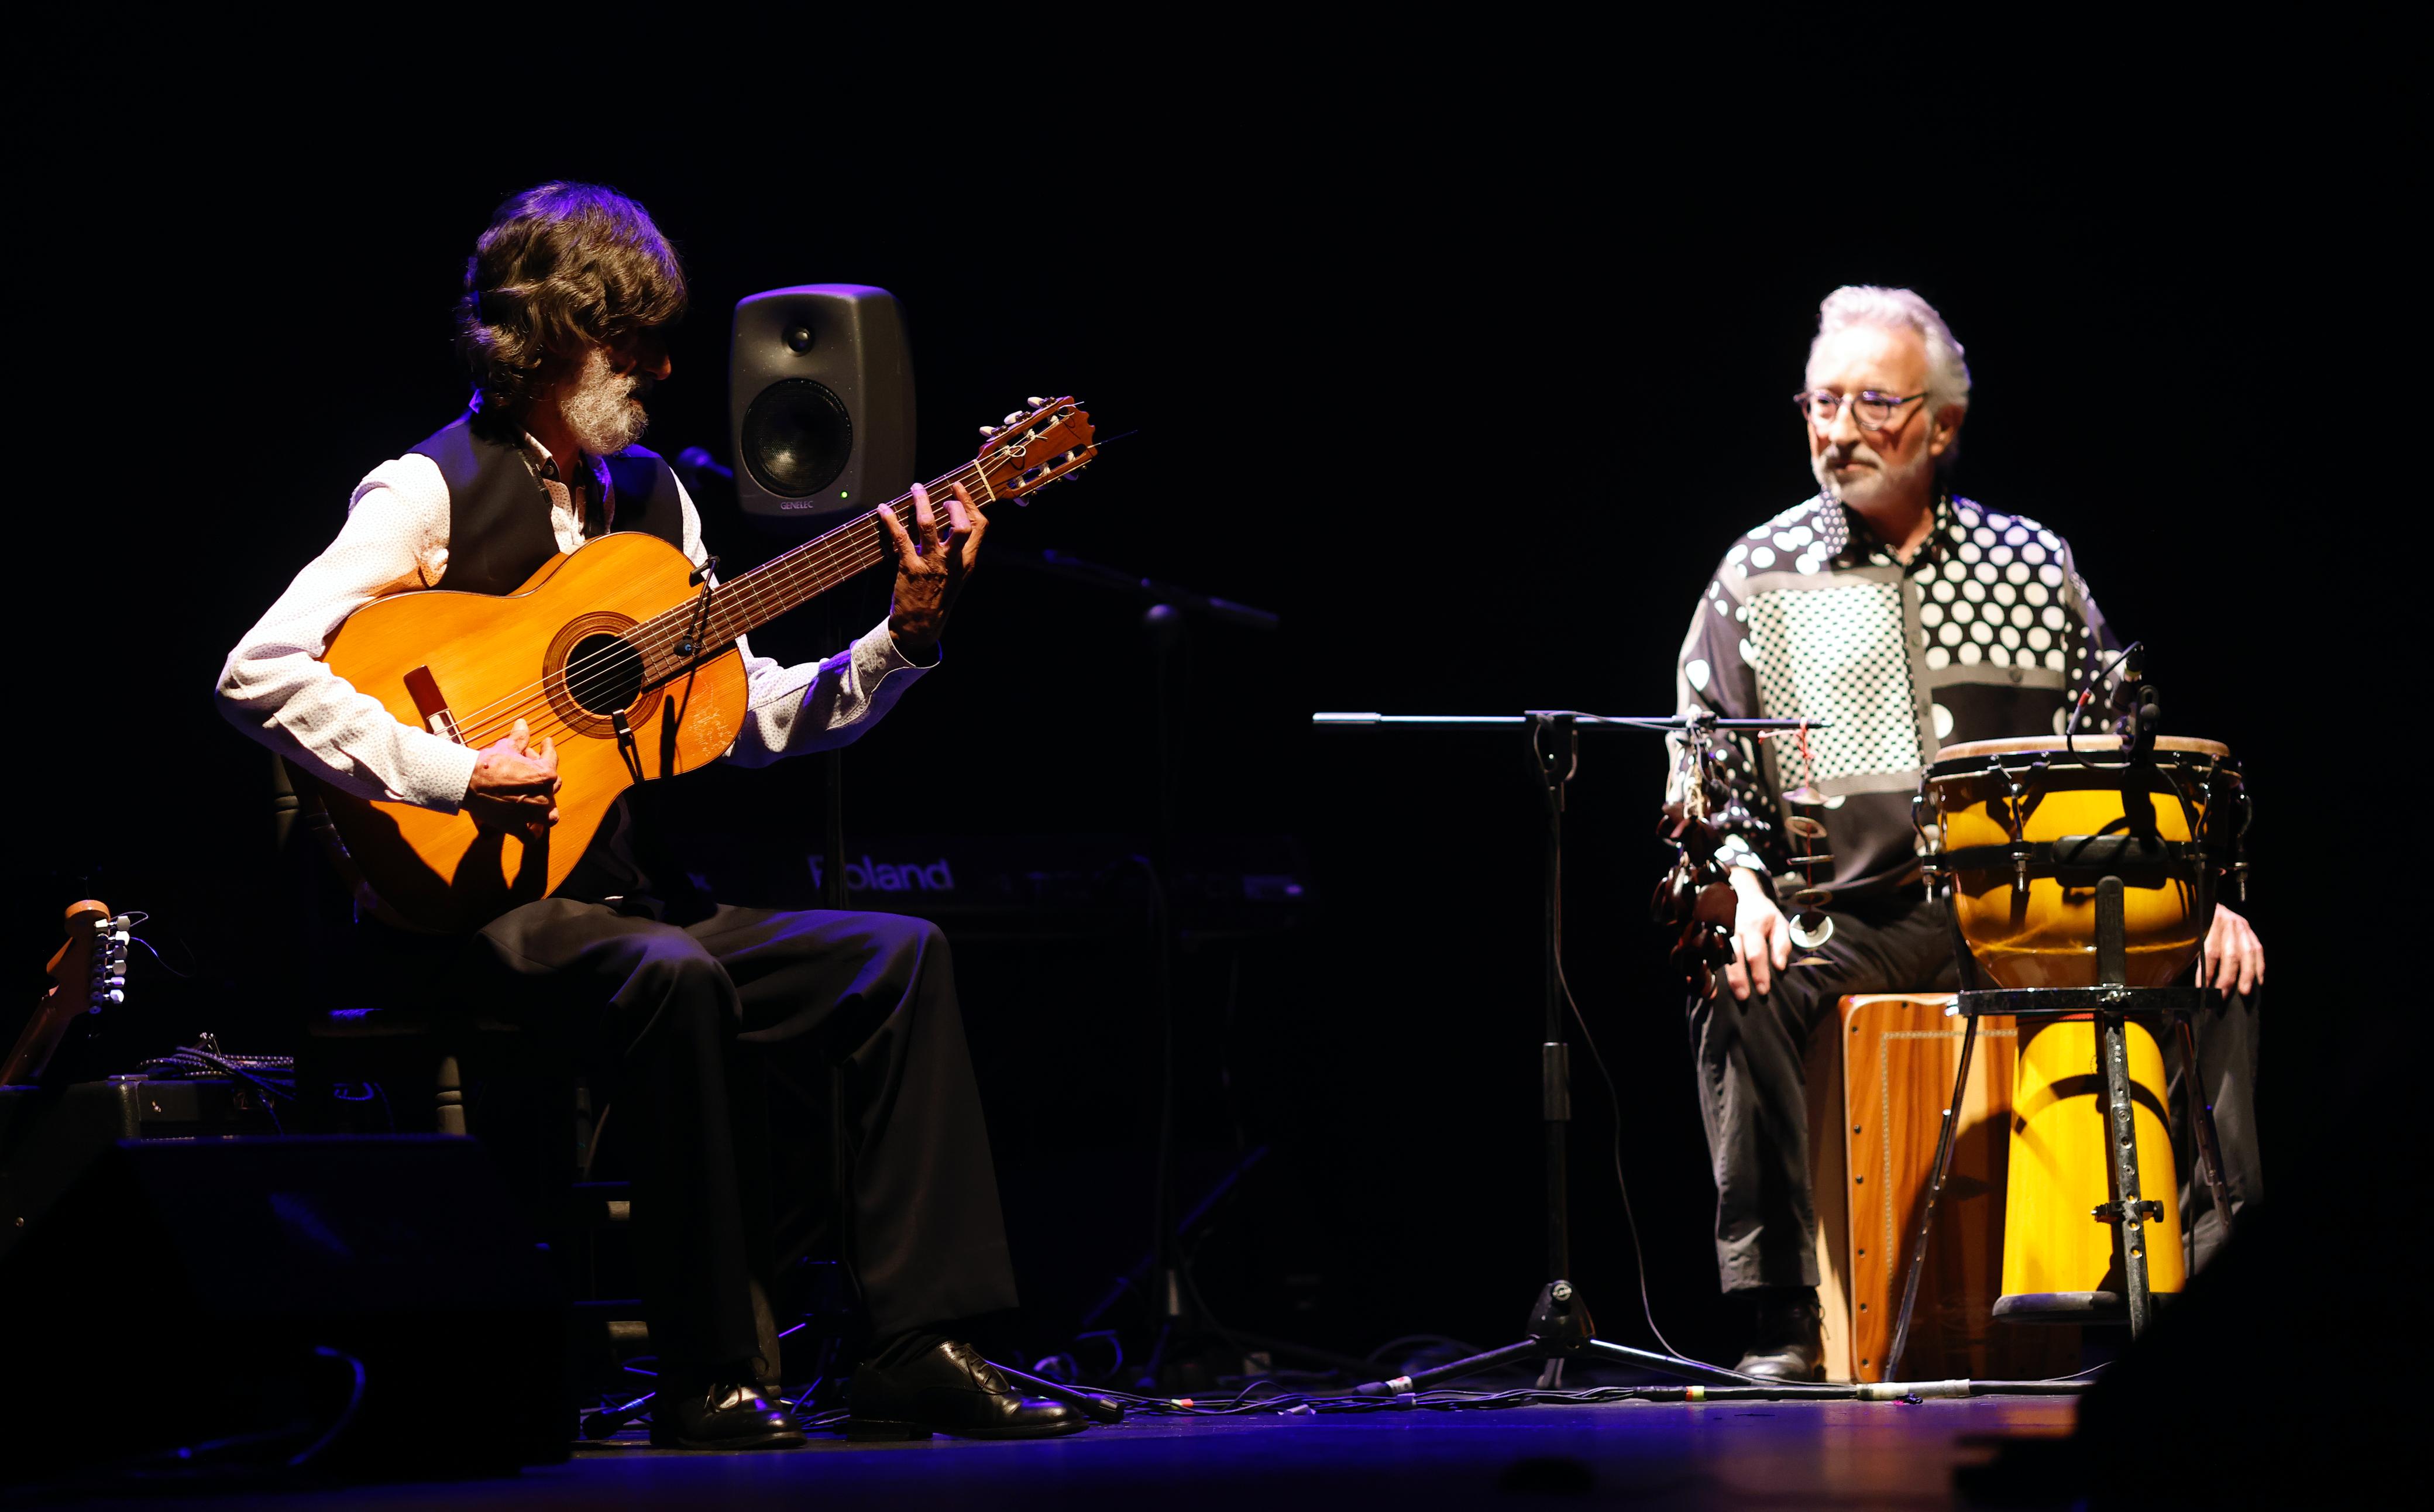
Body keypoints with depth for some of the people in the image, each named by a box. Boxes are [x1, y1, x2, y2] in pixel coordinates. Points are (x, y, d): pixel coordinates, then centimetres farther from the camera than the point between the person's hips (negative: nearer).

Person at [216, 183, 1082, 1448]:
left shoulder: (649, 497, 15)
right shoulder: (430, 494, -8)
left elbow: (753, 719, 14)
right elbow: (259, 674, -19)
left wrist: (904, 635, 1)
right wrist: (456, 778, -25)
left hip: (623, 895, 8)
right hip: (477, 907, -8)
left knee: (901, 957, -9)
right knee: (674, 978, -36)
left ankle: (917, 1348, -10)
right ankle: (707, 1381, -28)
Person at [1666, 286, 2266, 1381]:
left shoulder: (2033, 564, 12)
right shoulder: (1758, 579, 6)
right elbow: (1702, 776, 2)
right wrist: (1743, 891, -18)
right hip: (1845, 919, -2)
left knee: (2213, 968, -19)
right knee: (1739, 991, -32)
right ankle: (1780, 1319, -25)